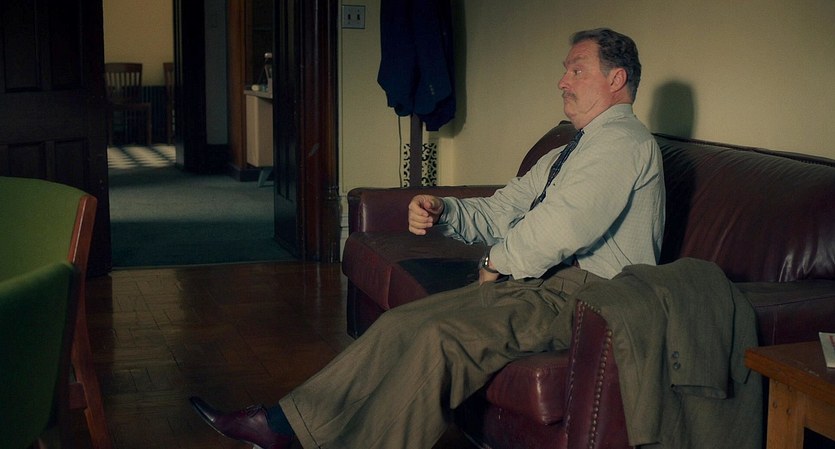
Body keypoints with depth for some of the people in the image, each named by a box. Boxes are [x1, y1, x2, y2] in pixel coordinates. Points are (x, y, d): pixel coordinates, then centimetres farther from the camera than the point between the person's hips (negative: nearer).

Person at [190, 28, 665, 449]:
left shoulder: (624, 141, -9)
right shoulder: (567, 153, 25)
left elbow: (560, 229, -20)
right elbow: (500, 209, 19)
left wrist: (499, 261, -3)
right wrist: (442, 211, -2)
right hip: (540, 282, 9)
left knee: (441, 335, -28)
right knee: (402, 323, -6)